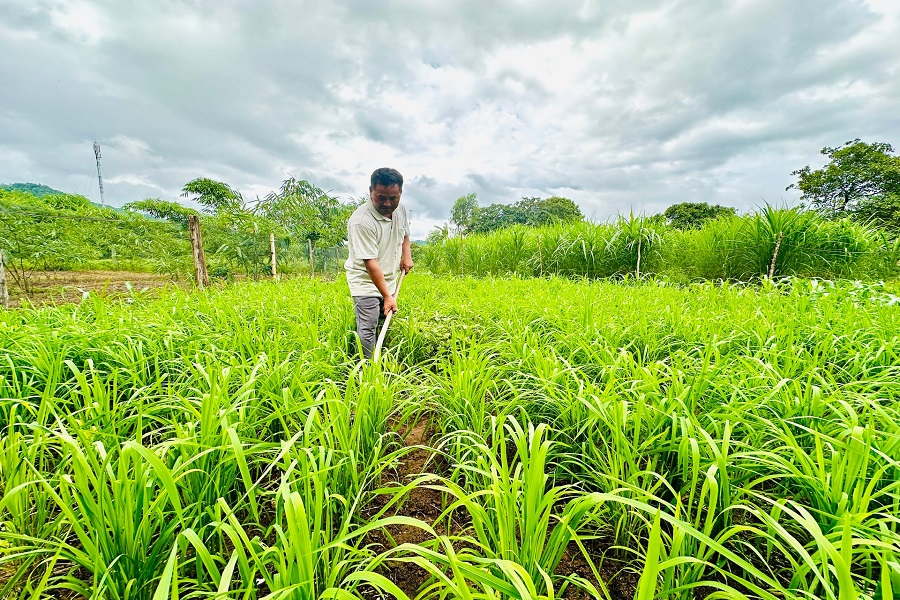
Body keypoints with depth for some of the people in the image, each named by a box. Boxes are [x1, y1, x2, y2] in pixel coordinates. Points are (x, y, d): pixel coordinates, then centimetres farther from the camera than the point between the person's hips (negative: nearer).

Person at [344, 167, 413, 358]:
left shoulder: (400, 210, -2)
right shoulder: (362, 221, -27)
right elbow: (371, 263, -28)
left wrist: (407, 255, 4)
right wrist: (387, 296, -26)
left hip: (390, 278, 8)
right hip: (366, 281, -7)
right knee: (368, 329, -9)